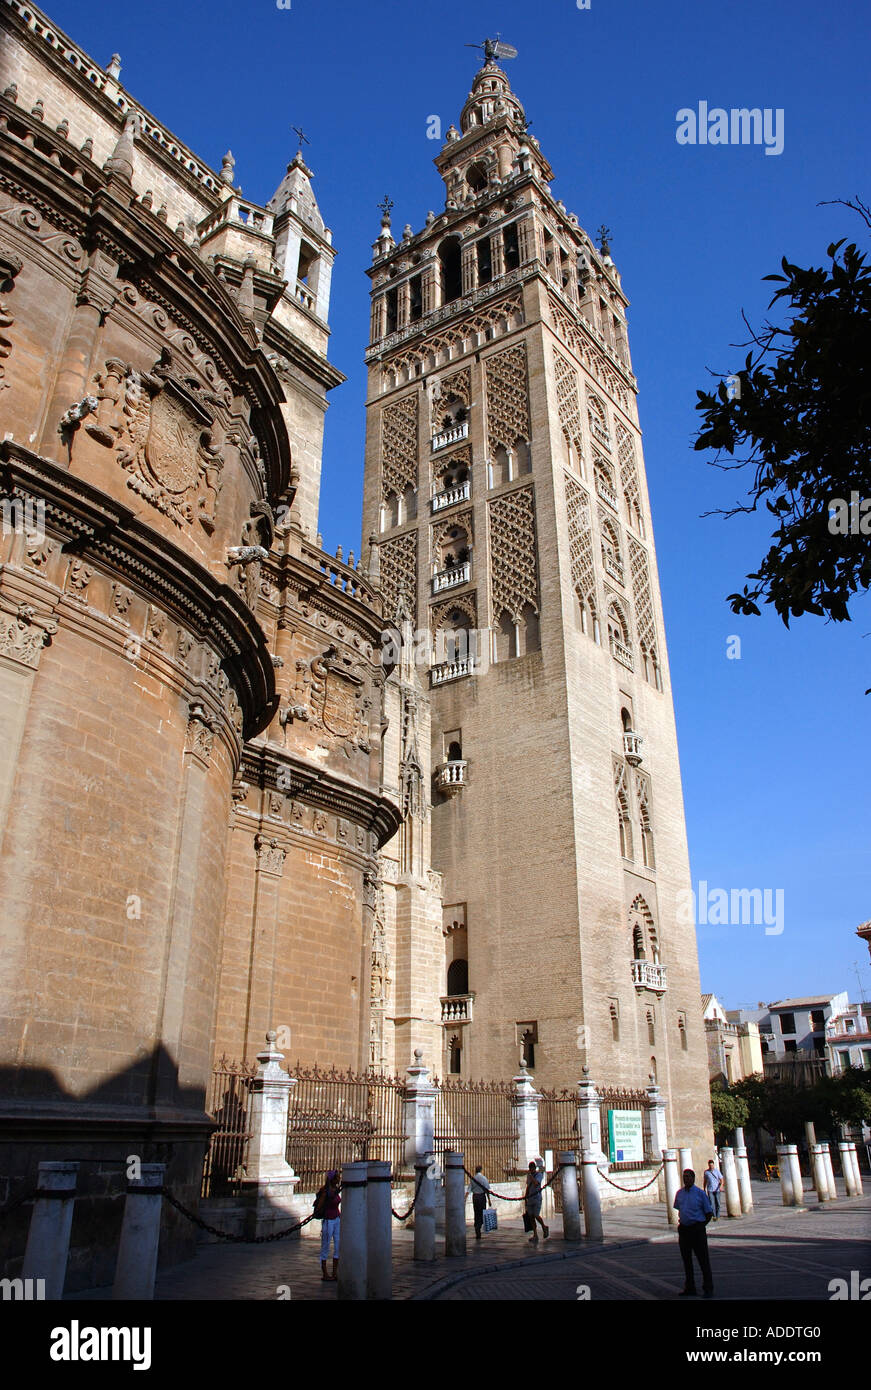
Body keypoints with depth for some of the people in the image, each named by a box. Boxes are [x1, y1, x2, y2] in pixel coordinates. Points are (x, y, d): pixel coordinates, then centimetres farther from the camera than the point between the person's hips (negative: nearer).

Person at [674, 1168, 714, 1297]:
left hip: (697, 1229, -5)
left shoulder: (700, 1193, -8)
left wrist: (701, 1226, -4)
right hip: (683, 1229, 5)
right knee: (686, 1260, 12)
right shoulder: (679, 1193, 7)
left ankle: (708, 1289, 8)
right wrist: (681, 1222, 12)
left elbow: (709, 1212, -3)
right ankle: (689, 1288, 22)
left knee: (703, 1260, -1)